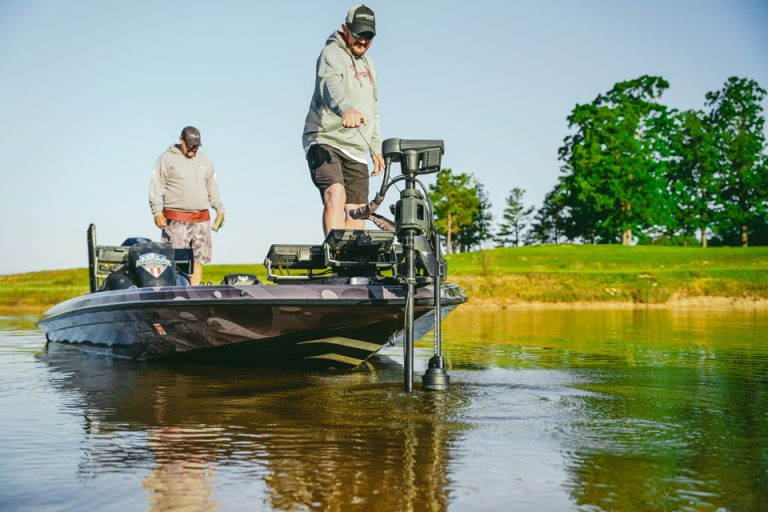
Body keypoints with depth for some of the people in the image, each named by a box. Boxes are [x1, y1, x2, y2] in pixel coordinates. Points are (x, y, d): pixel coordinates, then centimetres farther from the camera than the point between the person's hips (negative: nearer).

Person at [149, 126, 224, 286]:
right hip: (176, 220, -5)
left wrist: (219, 210, 19)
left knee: (199, 257, 4)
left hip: (202, 219, 5)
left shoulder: (204, 160, 17)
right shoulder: (167, 158, 1)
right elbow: (156, 187, -2)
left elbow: (212, 187, 23)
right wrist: (157, 212, -10)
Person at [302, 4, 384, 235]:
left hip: (356, 152, 8)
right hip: (325, 142, -7)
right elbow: (331, 85, -29)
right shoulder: (332, 53, -5)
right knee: (336, 195, -29)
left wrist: (376, 148, 22)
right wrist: (346, 109, -49)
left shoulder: (368, 64, 21)